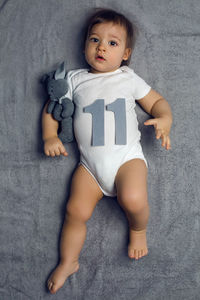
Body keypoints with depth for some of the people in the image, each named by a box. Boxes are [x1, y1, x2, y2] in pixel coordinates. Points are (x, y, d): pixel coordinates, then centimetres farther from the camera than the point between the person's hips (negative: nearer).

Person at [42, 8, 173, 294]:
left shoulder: (129, 79, 11)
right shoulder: (75, 79, 14)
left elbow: (157, 101, 14)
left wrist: (165, 119, -8)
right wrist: (50, 135, 2)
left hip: (127, 156, -2)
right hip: (90, 163, 2)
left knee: (133, 199, -28)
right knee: (76, 211, -8)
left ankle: (138, 229, 7)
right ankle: (68, 262, 14)